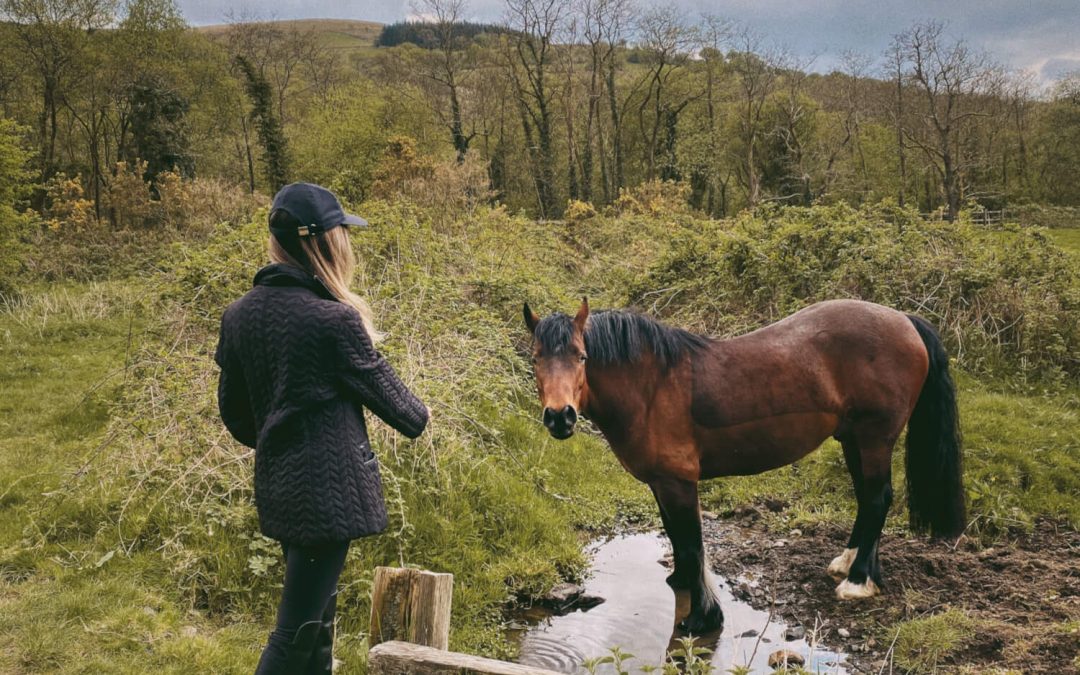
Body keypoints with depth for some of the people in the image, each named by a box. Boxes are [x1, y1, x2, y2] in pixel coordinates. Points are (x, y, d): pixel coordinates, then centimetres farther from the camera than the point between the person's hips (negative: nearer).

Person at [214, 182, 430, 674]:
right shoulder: (335, 319, -18)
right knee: (297, 631, 1)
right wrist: (418, 418, 16)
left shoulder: (238, 315, 2)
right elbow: (381, 390, -5)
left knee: (315, 615, 22)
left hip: (276, 487, 8)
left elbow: (233, 411, 10)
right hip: (329, 489, -7)